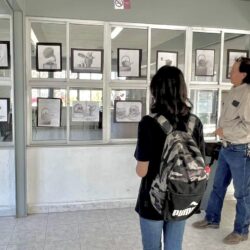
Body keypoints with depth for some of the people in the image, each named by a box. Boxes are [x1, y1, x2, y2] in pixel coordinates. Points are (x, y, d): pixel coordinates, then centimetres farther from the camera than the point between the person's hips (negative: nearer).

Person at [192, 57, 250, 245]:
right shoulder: (235, 91, 9)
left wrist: (224, 131, -14)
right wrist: (222, 131, 3)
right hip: (227, 147, 9)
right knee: (218, 186, 19)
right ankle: (212, 219, 37)